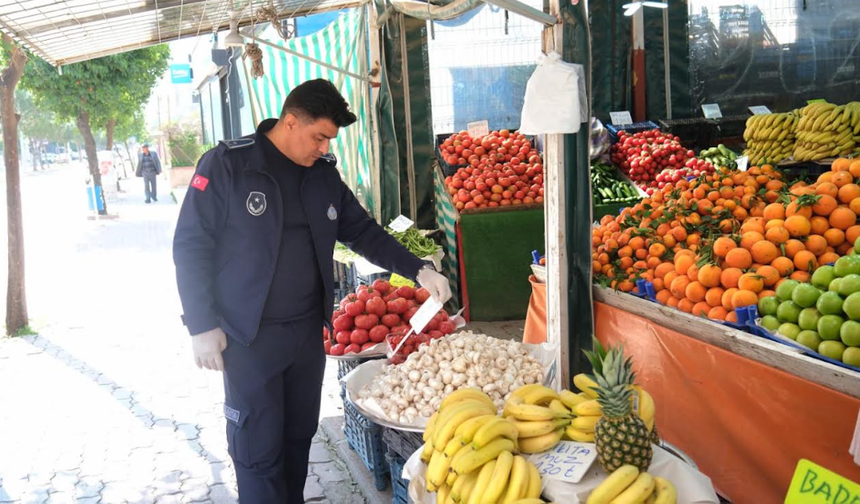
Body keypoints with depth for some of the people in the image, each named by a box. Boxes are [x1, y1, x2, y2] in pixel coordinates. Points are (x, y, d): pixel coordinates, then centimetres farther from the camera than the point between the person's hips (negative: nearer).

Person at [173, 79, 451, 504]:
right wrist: (202, 326, -12)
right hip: (249, 337, -5)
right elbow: (191, 247, -9)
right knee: (259, 449, 2)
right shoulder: (226, 166, -11)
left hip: (308, 330, 5)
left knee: (299, 436, 16)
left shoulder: (323, 173, 5)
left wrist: (418, 270, 1)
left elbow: (362, 231, 12)